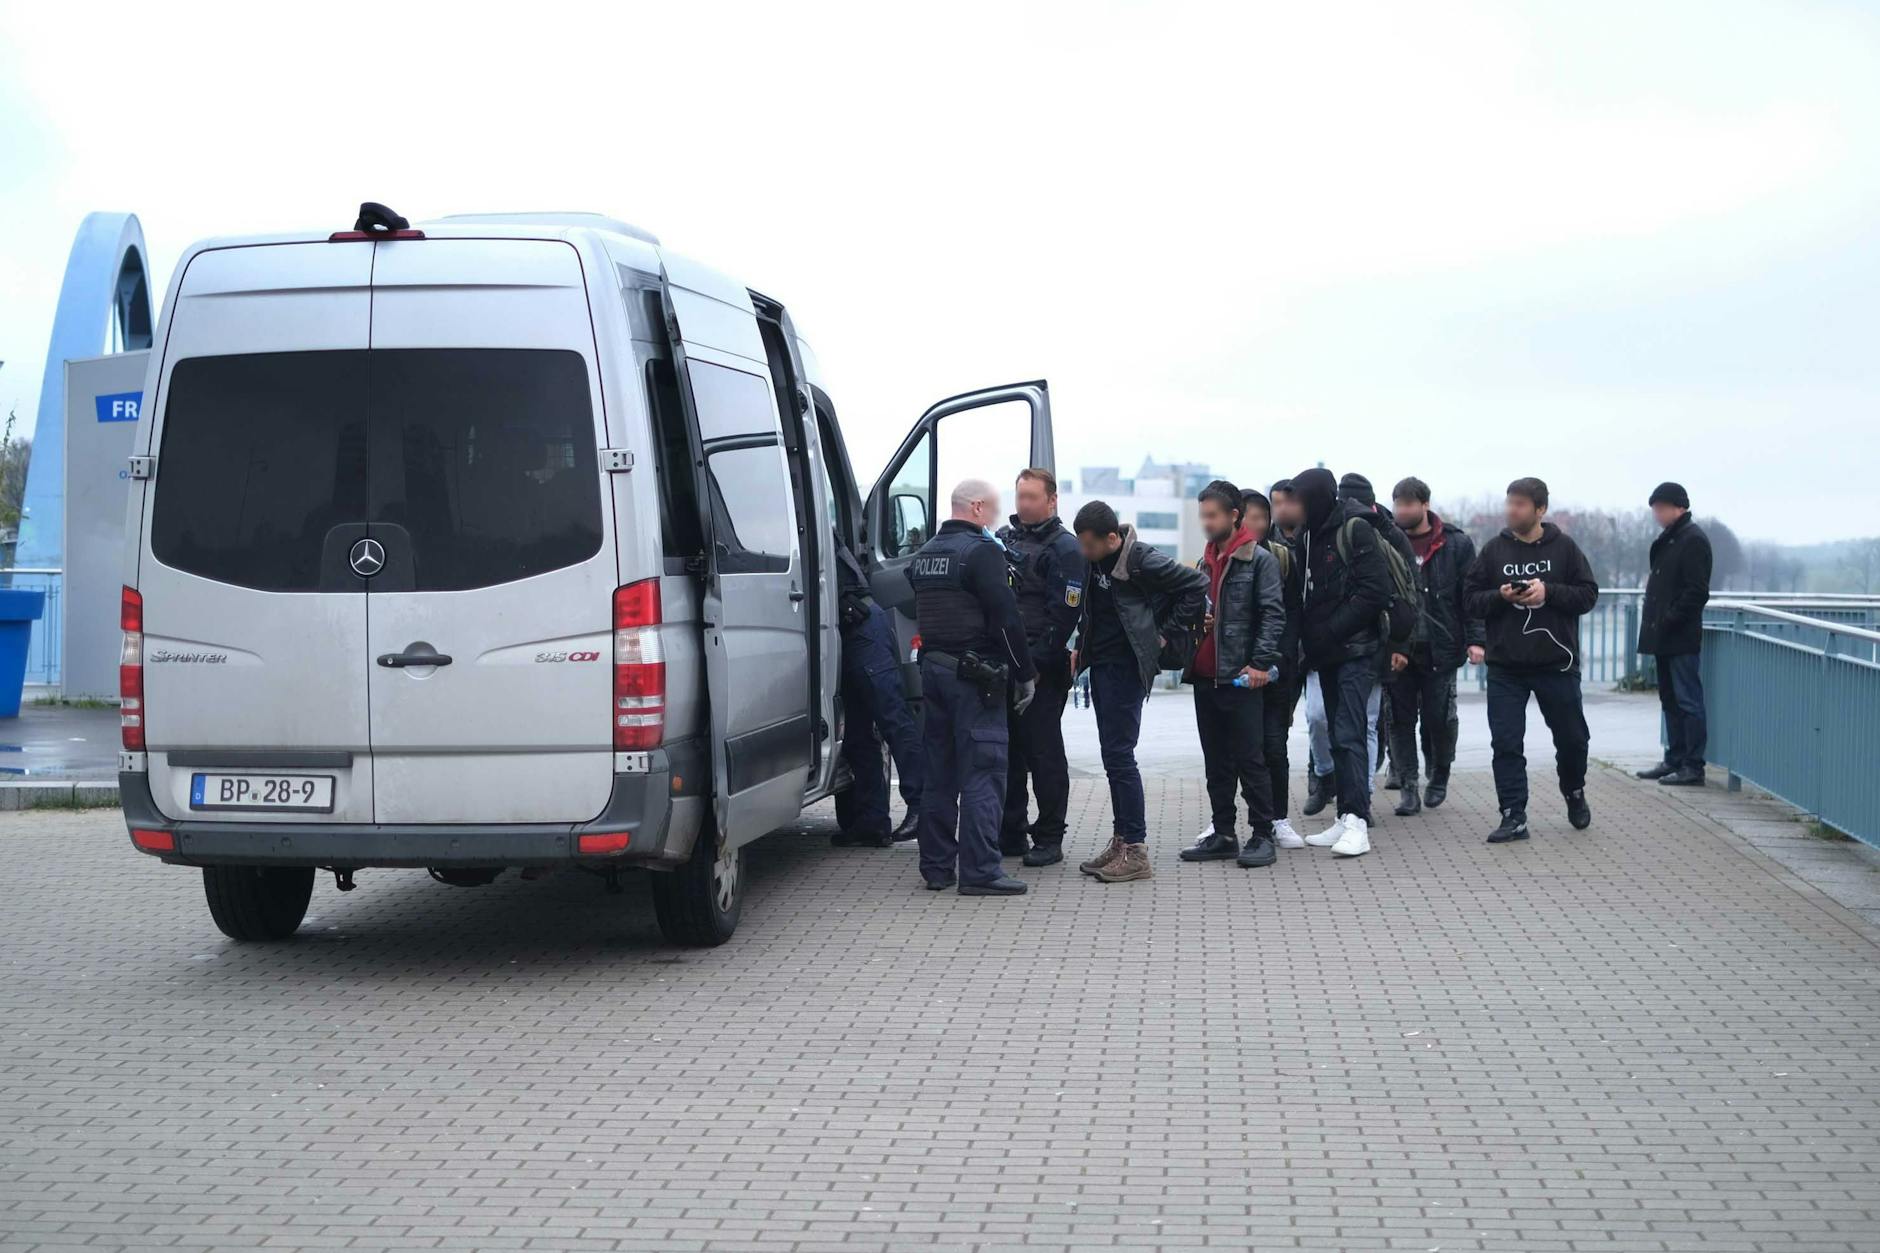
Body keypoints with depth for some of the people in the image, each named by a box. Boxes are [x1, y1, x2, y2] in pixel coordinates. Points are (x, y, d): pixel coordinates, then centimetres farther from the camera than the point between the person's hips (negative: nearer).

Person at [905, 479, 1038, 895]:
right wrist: (1025, 673, -10)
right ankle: (979, 871, -9)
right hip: (976, 674, -8)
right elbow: (1005, 617, -16)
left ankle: (936, 866, 17)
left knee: (938, 772, 13)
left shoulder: (925, 553, 14)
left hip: (933, 669, 8)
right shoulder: (982, 551, -13)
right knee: (982, 772, -6)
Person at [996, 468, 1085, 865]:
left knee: (1044, 753, -3)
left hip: (1040, 668, -7)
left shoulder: (1063, 547, -5)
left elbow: (1063, 614, -11)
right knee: (1006, 751, 10)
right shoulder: (1002, 538, 15)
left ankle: (1049, 840, 3)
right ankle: (1009, 834, 18)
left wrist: (1037, 661, -15)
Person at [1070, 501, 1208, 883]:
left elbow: (1197, 586, -14)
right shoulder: (1091, 560, 4)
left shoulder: (1142, 560, -18)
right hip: (1100, 664, 8)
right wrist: (1082, 646, 10)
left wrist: (1165, 632, -10)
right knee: (1114, 755, 12)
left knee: (1118, 755, -9)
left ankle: (1135, 850, -5)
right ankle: (1121, 841, 19)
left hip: (1126, 667, -8)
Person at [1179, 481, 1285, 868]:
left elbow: (1273, 614, -11)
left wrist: (1261, 662, -19)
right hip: (1205, 676, 7)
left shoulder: (1259, 560, -5)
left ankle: (1262, 834, 0)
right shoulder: (1207, 561, 17)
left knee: (1250, 759, -5)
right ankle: (1223, 834, 16)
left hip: (1240, 677, -7)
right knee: (1216, 761, 11)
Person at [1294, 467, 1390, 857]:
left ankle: (1357, 824, -17)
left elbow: (1375, 591, -16)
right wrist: (1308, 636, 3)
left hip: (1356, 650, -8)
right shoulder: (1310, 536, 12)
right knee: (1339, 733, 10)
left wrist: (1331, 631, -17)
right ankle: (1347, 818, 14)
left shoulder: (1355, 530, -10)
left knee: (1348, 733, -14)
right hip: (1326, 654, 8)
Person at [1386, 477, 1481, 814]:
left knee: (1439, 718, 3)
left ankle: (1439, 777, 26)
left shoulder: (1456, 544, 1)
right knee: (1401, 719, 1)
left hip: (1439, 649, -1)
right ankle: (1409, 788, 7)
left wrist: (1475, 639, -7)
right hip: (1398, 650, 1)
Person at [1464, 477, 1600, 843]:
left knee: (1571, 738, 12)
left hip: (1557, 663, 0)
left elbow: (1588, 594, -2)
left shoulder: (1564, 547, -1)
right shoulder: (1494, 550, 2)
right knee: (1506, 744, -4)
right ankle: (1513, 816, 1)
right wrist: (1500, 597, -16)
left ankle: (1574, 793, 39)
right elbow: (1471, 599, 3)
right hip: (1505, 665, 1)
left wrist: (1549, 592, -17)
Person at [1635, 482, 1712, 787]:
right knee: (1670, 700, 13)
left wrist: (1670, 620, -17)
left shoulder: (1694, 540, -12)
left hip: (1681, 637, -9)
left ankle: (1693, 766, -4)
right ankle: (1675, 760, 20)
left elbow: (1697, 591, -18)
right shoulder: (1668, 539, 16)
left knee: (1688, 701, -6)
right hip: (1664, 636, 9)